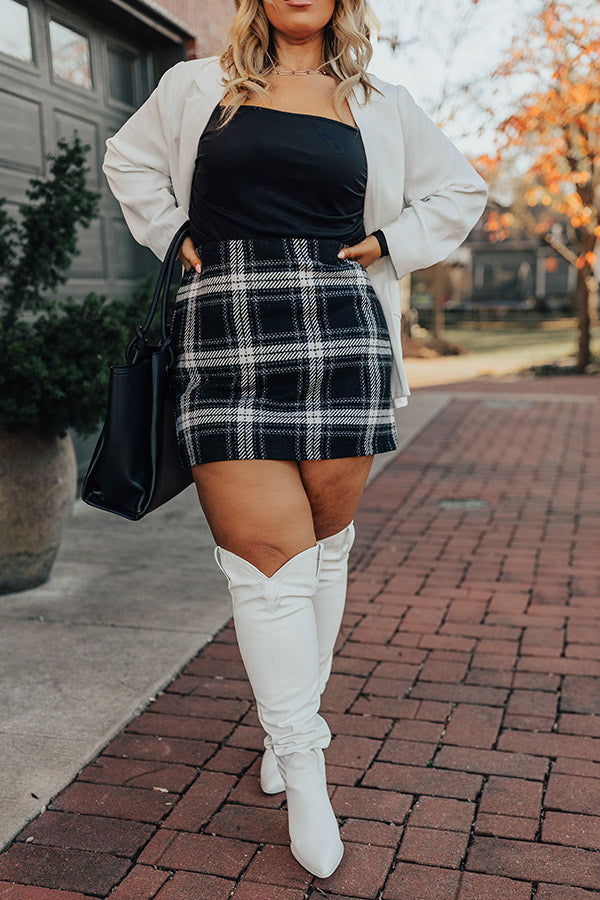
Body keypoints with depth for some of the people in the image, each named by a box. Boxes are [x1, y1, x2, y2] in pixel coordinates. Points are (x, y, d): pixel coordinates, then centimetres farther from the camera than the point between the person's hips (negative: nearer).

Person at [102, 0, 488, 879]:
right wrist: (174, 239, 13)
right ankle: (304, 770, 5)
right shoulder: (195, 88, 14)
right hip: (225, 340, -1)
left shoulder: (381, 105, 15)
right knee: (267, 556, -7)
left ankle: (300, 714, 29)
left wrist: (386, 246, 9)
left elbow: (460, 191, 24)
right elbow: (128, 160, 29)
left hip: (342, 340, 2)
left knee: (324, 544, 8)